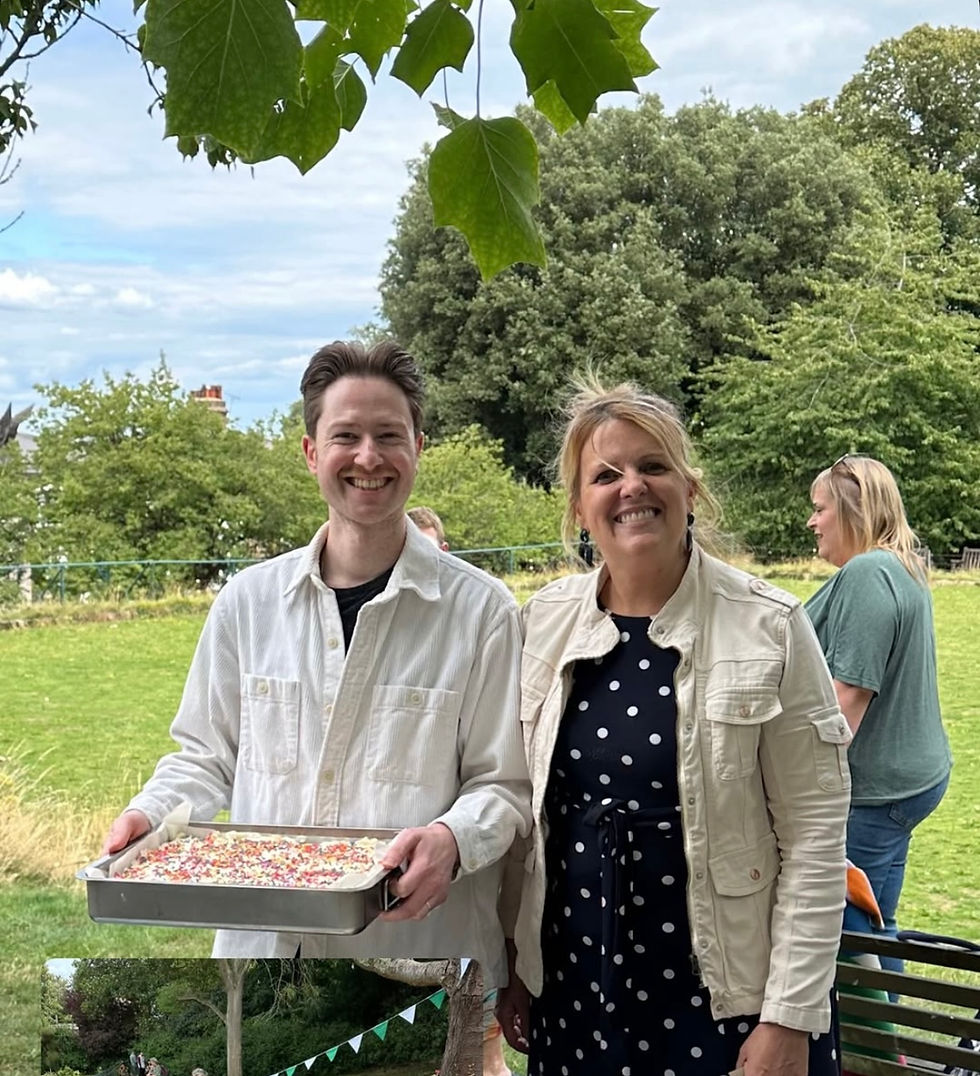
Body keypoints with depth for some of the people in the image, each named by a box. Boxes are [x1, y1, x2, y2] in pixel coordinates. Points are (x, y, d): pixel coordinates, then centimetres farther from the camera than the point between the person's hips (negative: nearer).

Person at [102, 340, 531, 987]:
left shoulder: (481, 610, -5)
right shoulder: (249, 601, 4)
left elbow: (505, 784, -3)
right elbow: (208, 758, 12)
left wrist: (452, 838, -23)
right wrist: (152, 814, -7)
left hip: (422, 953, -2)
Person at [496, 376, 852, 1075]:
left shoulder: (770, 630, -11)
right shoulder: (544, 622, -1)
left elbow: (814, 834, -10)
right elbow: (520, 810, 7)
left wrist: (791, 1017, -12)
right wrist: (511, 966, 8)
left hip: (724, 993, -3)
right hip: (573, 986, 3)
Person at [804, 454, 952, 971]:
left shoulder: (865, 575, -19)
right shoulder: (902, 570, 13)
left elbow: (850, 691, -24)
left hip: (873, 789, -10)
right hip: (909, 773, 10)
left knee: (844, 927, -1)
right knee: (875, 924, 18)